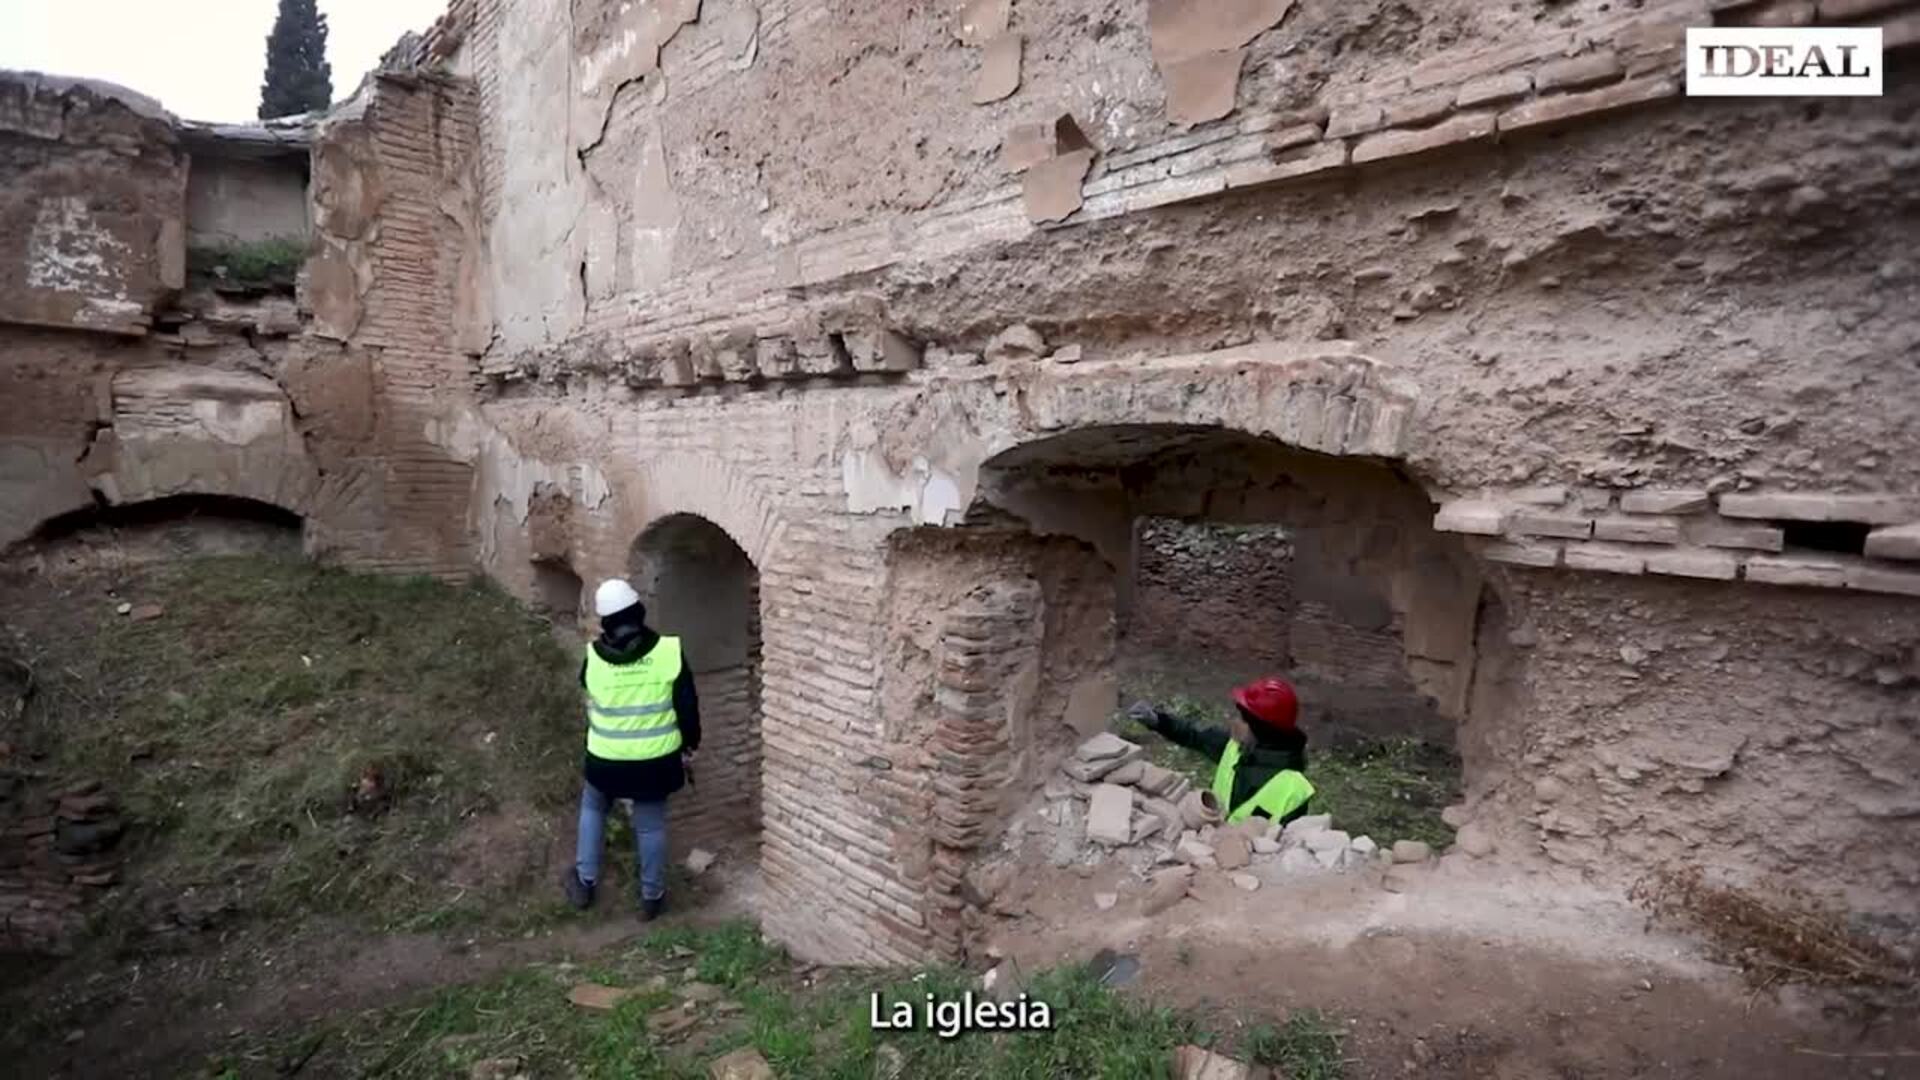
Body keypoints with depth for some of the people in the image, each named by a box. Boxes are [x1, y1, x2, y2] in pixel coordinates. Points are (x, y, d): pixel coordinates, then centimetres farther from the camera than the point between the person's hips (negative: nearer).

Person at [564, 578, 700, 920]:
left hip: (606, 757, 1)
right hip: (656, 758, -1)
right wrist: (691, 742, 6)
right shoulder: (669, 651, -16)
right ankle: (651, 896, 27)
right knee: (651, 825, 14)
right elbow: (687, 704, -9)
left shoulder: (593, 656, -12)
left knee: (592, 809, 28)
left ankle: (585, 882, 35)